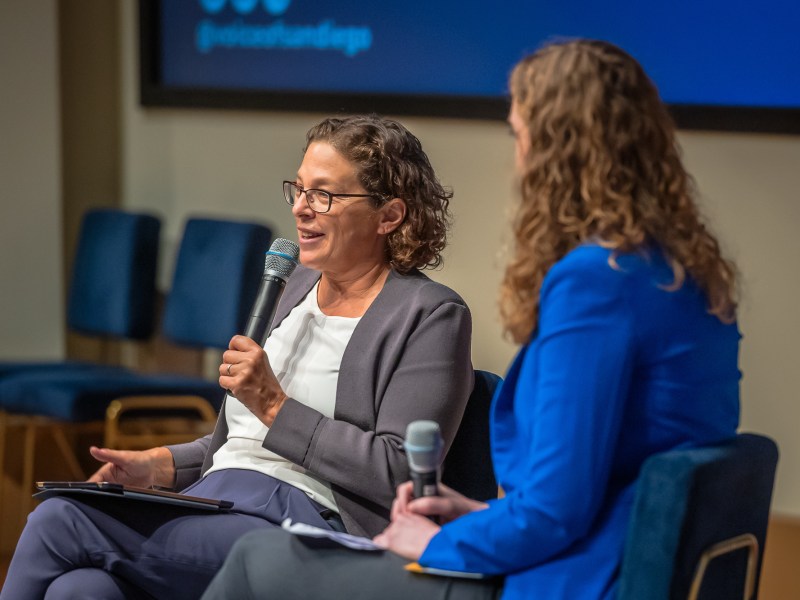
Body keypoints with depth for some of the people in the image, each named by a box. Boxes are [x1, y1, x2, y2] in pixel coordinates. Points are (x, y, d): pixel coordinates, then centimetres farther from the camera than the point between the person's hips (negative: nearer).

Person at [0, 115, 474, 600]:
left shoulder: (431, 316, -2)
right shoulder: (302, 285, 22)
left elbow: (398, 473, -12)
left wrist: (274, 406, -11)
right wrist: (159, 466, 9)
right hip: (213, 501, 7)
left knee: (61, 522, -24)